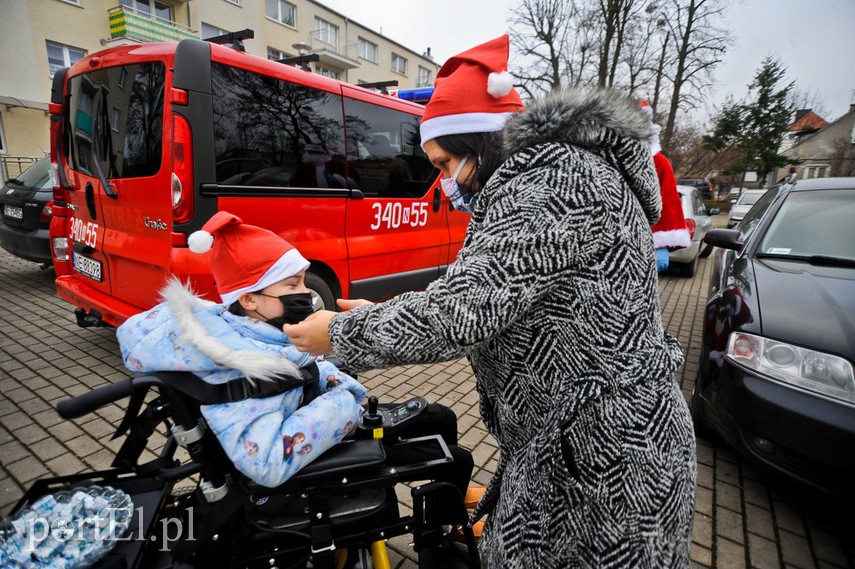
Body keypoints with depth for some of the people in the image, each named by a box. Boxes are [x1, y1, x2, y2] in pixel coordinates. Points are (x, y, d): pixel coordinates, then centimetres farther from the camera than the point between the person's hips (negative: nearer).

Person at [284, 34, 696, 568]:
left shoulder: (555, 175, -22)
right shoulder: (547, 174, 10)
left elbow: (462, 312, -28)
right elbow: (484, 301, 10)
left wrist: (339, 333, -12)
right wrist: (383, 313, 6)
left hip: (603, 460, -9)